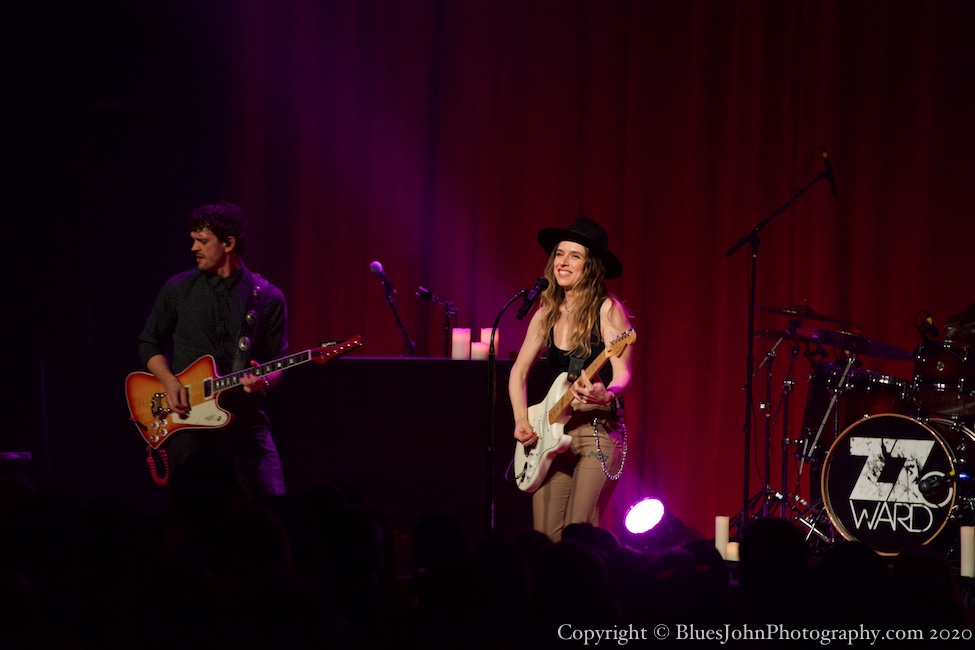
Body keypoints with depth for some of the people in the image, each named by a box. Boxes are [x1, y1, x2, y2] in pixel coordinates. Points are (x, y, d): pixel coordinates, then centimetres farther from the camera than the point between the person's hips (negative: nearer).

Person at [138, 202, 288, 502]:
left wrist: (264, 380, -16)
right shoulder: (178, 289, 5)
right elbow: (148, 342, 13)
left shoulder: (268, 298, 3)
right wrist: (169, 382, -5)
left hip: (245, 421, 0)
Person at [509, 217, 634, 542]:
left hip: (598, 432, -6)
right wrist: (521, 421, 4)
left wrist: (606, 396, -39)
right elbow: (519, 370, 18)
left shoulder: (606, 310, -8)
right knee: (545, 537, 0)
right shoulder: (547, 314, 10)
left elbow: (623, 375, -17)